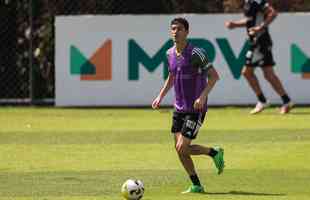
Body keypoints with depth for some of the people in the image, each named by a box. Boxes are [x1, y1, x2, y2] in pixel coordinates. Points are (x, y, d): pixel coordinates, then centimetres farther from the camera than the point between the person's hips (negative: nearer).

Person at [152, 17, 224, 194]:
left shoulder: (196, 53, -15)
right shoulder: (170, 53, 7)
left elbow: (214, 76, -14)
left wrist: (203, 96, -25)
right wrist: (161, 96, 13)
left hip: (195, 109, -7)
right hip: (179, 108, 7)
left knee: (182, 148, -11)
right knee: (179, 149, 5)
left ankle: (214, 153, 14)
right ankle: (196, 186, 17)